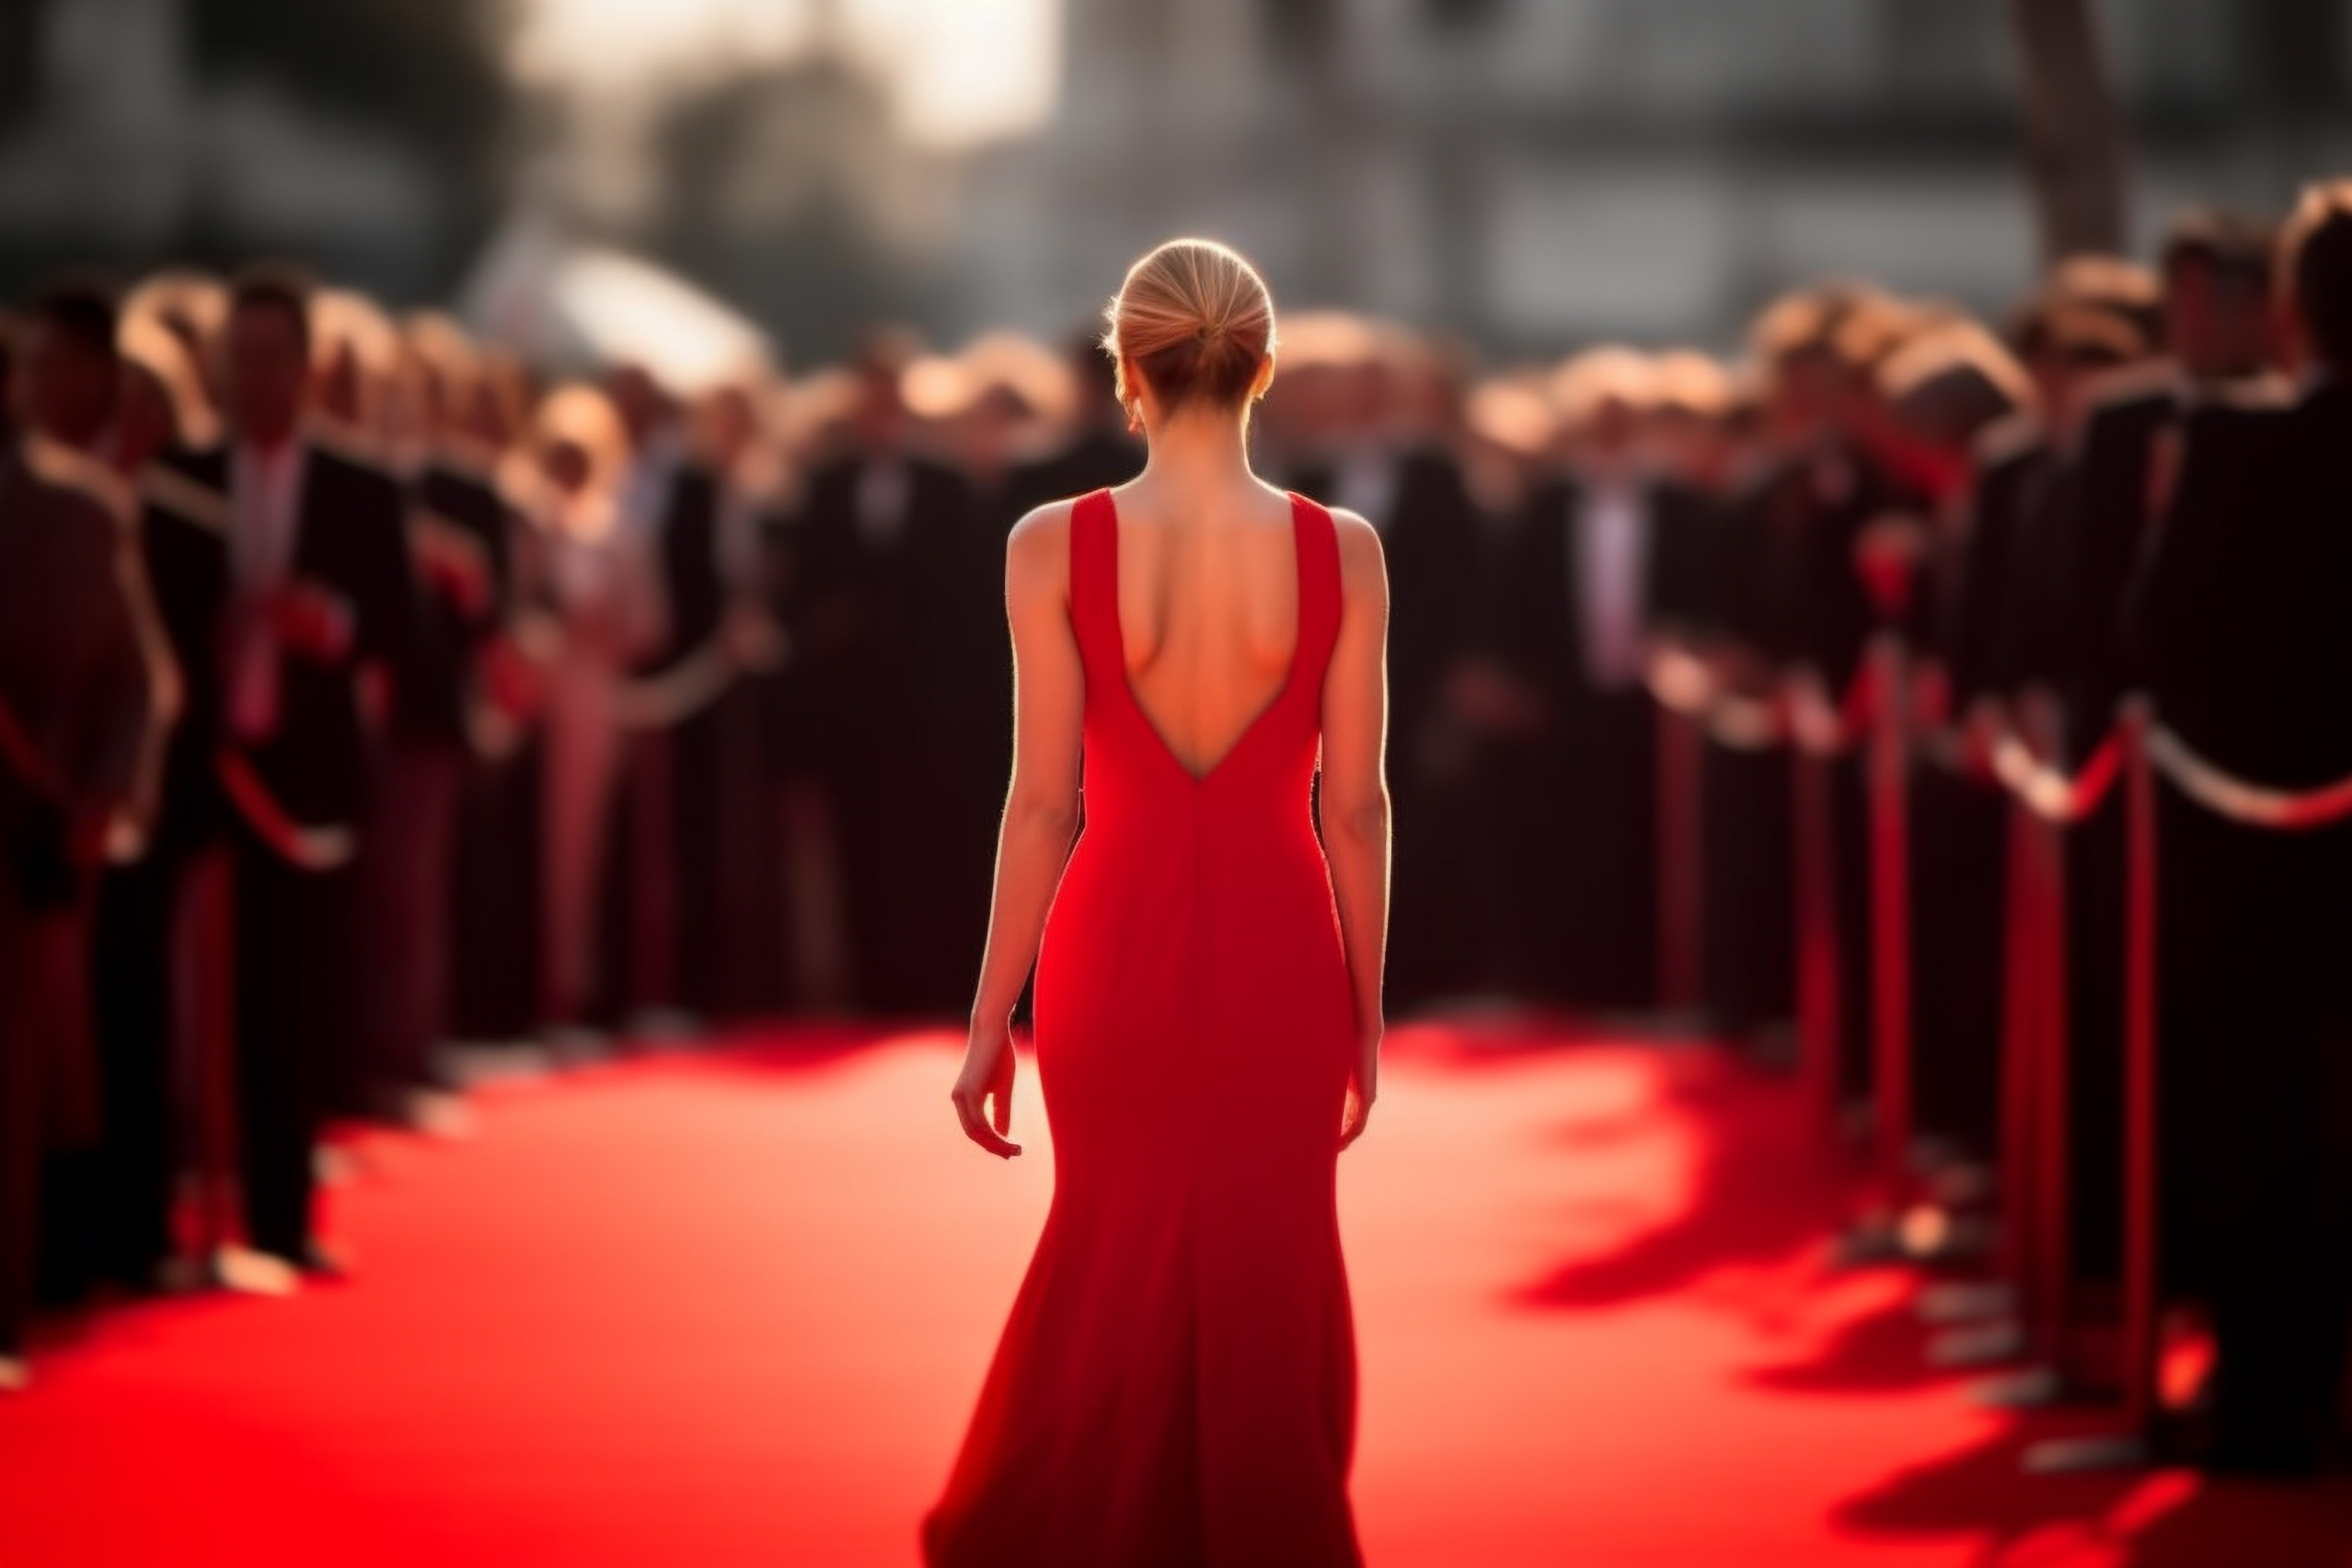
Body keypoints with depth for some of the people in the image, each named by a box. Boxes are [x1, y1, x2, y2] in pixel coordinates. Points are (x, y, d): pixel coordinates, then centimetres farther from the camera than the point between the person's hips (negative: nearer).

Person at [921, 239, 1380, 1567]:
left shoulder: (1056, 547, -10)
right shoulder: (1341, 551, -8)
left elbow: (1044, 803, -8)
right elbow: (1356, 805, -4)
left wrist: (992, 1021, 0)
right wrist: (1367, 1016, 7)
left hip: (1117, 955, 0)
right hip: (1278, 959, 0)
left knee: (1119, 1272, 17)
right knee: (1269, 1292, 11)